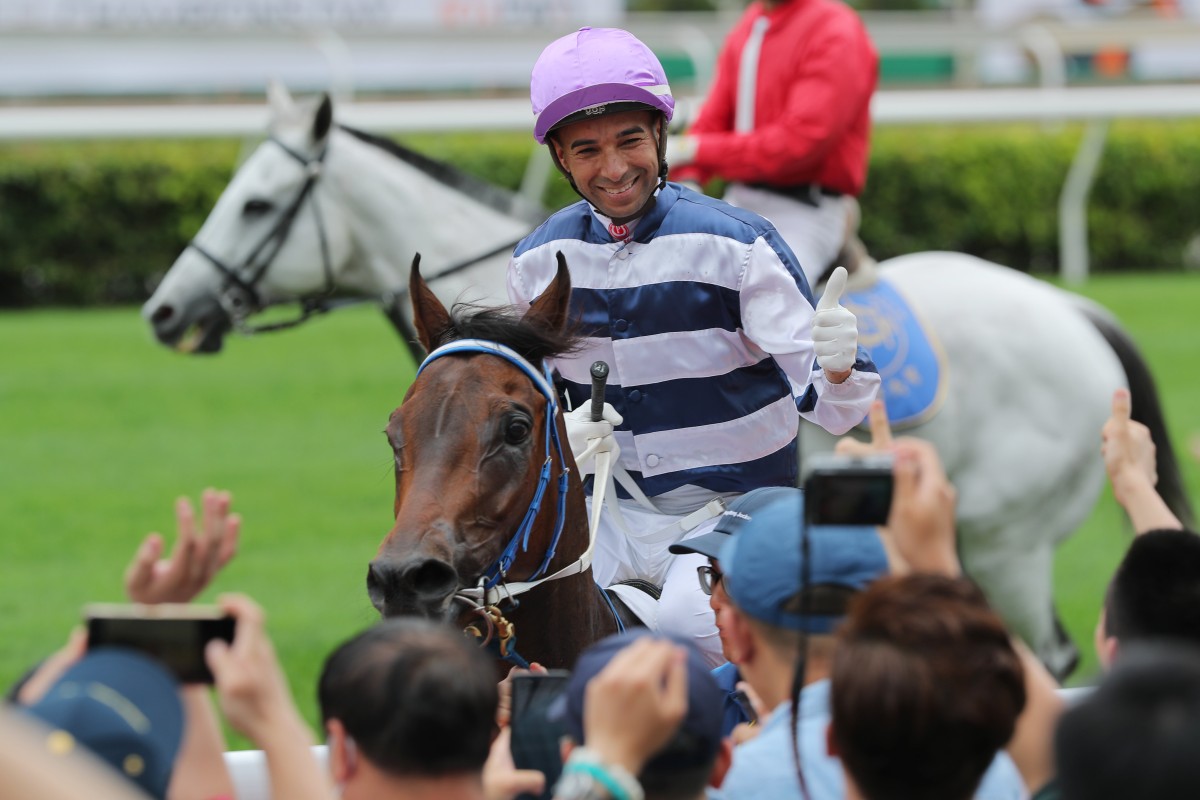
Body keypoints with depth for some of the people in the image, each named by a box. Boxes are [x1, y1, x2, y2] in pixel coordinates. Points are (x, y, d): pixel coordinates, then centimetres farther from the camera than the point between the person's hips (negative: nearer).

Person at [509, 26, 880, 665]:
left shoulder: (736, 245, -12)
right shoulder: (537, 262, 0)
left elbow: (825, 407, -13)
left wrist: (839, 369, -38)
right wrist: (559, 435, -9)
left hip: (735, 504, -4)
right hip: (614, 511, 4)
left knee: (690, 619, -34)